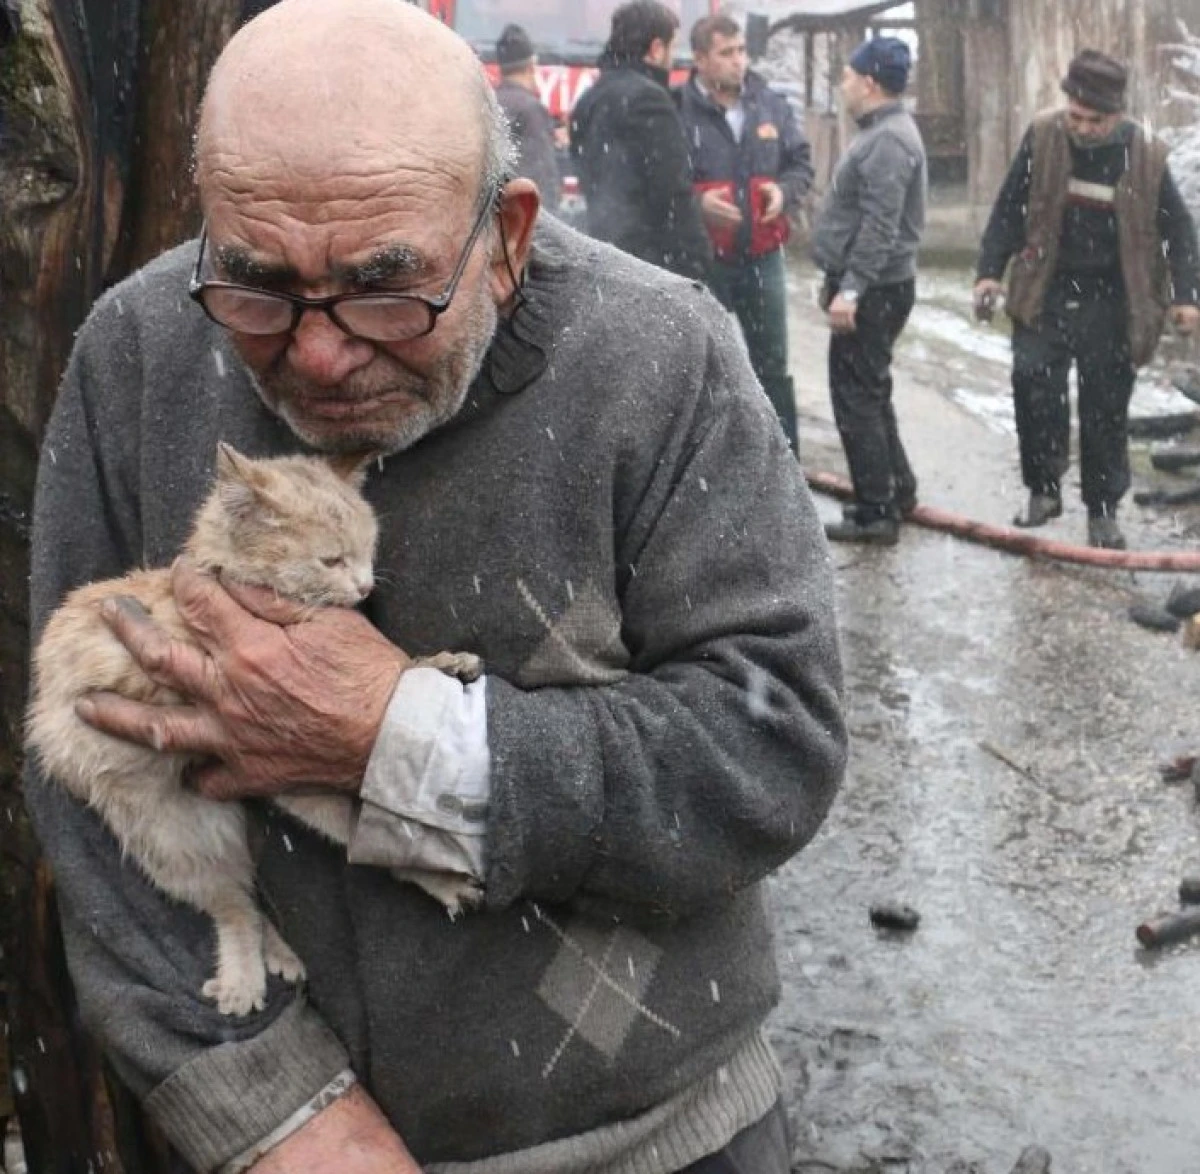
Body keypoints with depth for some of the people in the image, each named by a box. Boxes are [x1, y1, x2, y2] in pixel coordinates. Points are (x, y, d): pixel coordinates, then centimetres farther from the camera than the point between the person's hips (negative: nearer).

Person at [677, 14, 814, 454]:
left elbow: (801, 163, 14)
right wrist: (696, 203, -22)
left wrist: (785, 191, -6)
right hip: (700, 259, -4)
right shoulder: (678, 110, -12)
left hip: (763, 256, 4)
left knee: (772, 365, 14)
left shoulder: (771, 104, 4)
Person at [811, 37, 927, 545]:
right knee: (870, 393, 18)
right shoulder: (882, 132, 15)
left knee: (857, 398, -6)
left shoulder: (889, 140, -19)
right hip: (870, 286, 11)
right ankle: (897, 489, 28)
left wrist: (851, 287, -27)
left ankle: (876, 511, 0)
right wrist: (843, 281, 22)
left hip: (872, 290, -11)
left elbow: (880, 226, -26)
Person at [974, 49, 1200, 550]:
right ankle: (1043, 488, 4)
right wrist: (991, 270, -3)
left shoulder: (1145, 155, -8)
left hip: (1110, 302, 0)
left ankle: (1102, 510, 17)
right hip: (1046, 292, 1)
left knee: (1105, 409, 4)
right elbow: (1010, 208, 2)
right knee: (1032, 379, -14)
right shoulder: (1043, 136, -6)